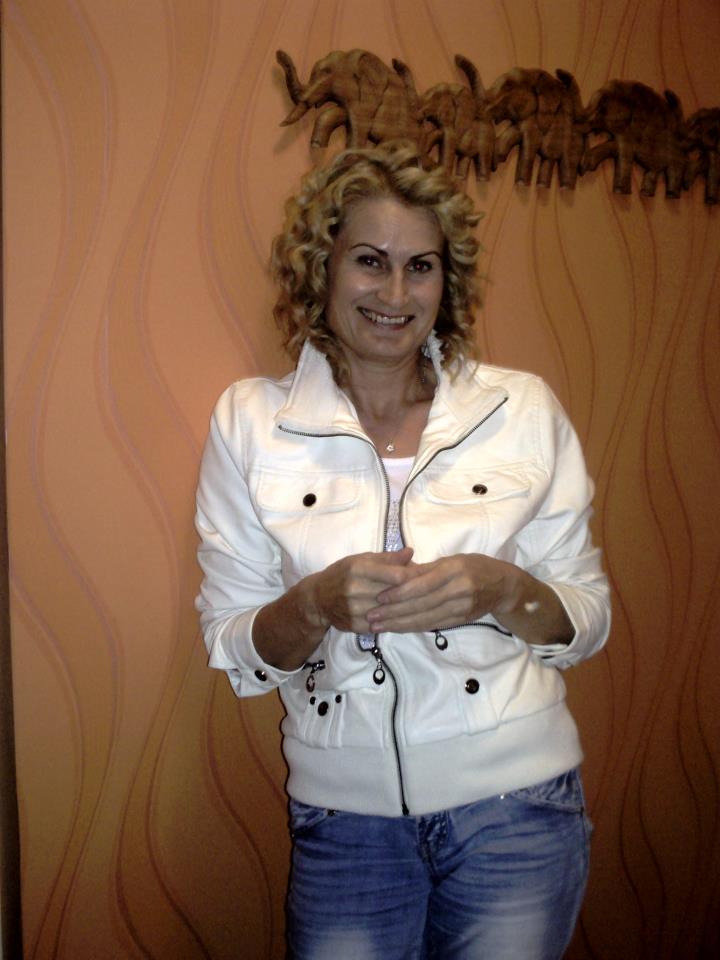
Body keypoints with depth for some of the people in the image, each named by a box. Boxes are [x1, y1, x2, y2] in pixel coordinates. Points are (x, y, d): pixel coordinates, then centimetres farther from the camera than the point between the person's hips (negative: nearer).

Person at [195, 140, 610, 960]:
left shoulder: (524, 409, -3)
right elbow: (232, 652, -3)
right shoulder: (248, 421, -4)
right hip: (343, 817, 0)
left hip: (514, 805, 1)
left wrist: (502, 590, -20)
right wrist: (318, 603, -23)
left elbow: (589, 622, 1)